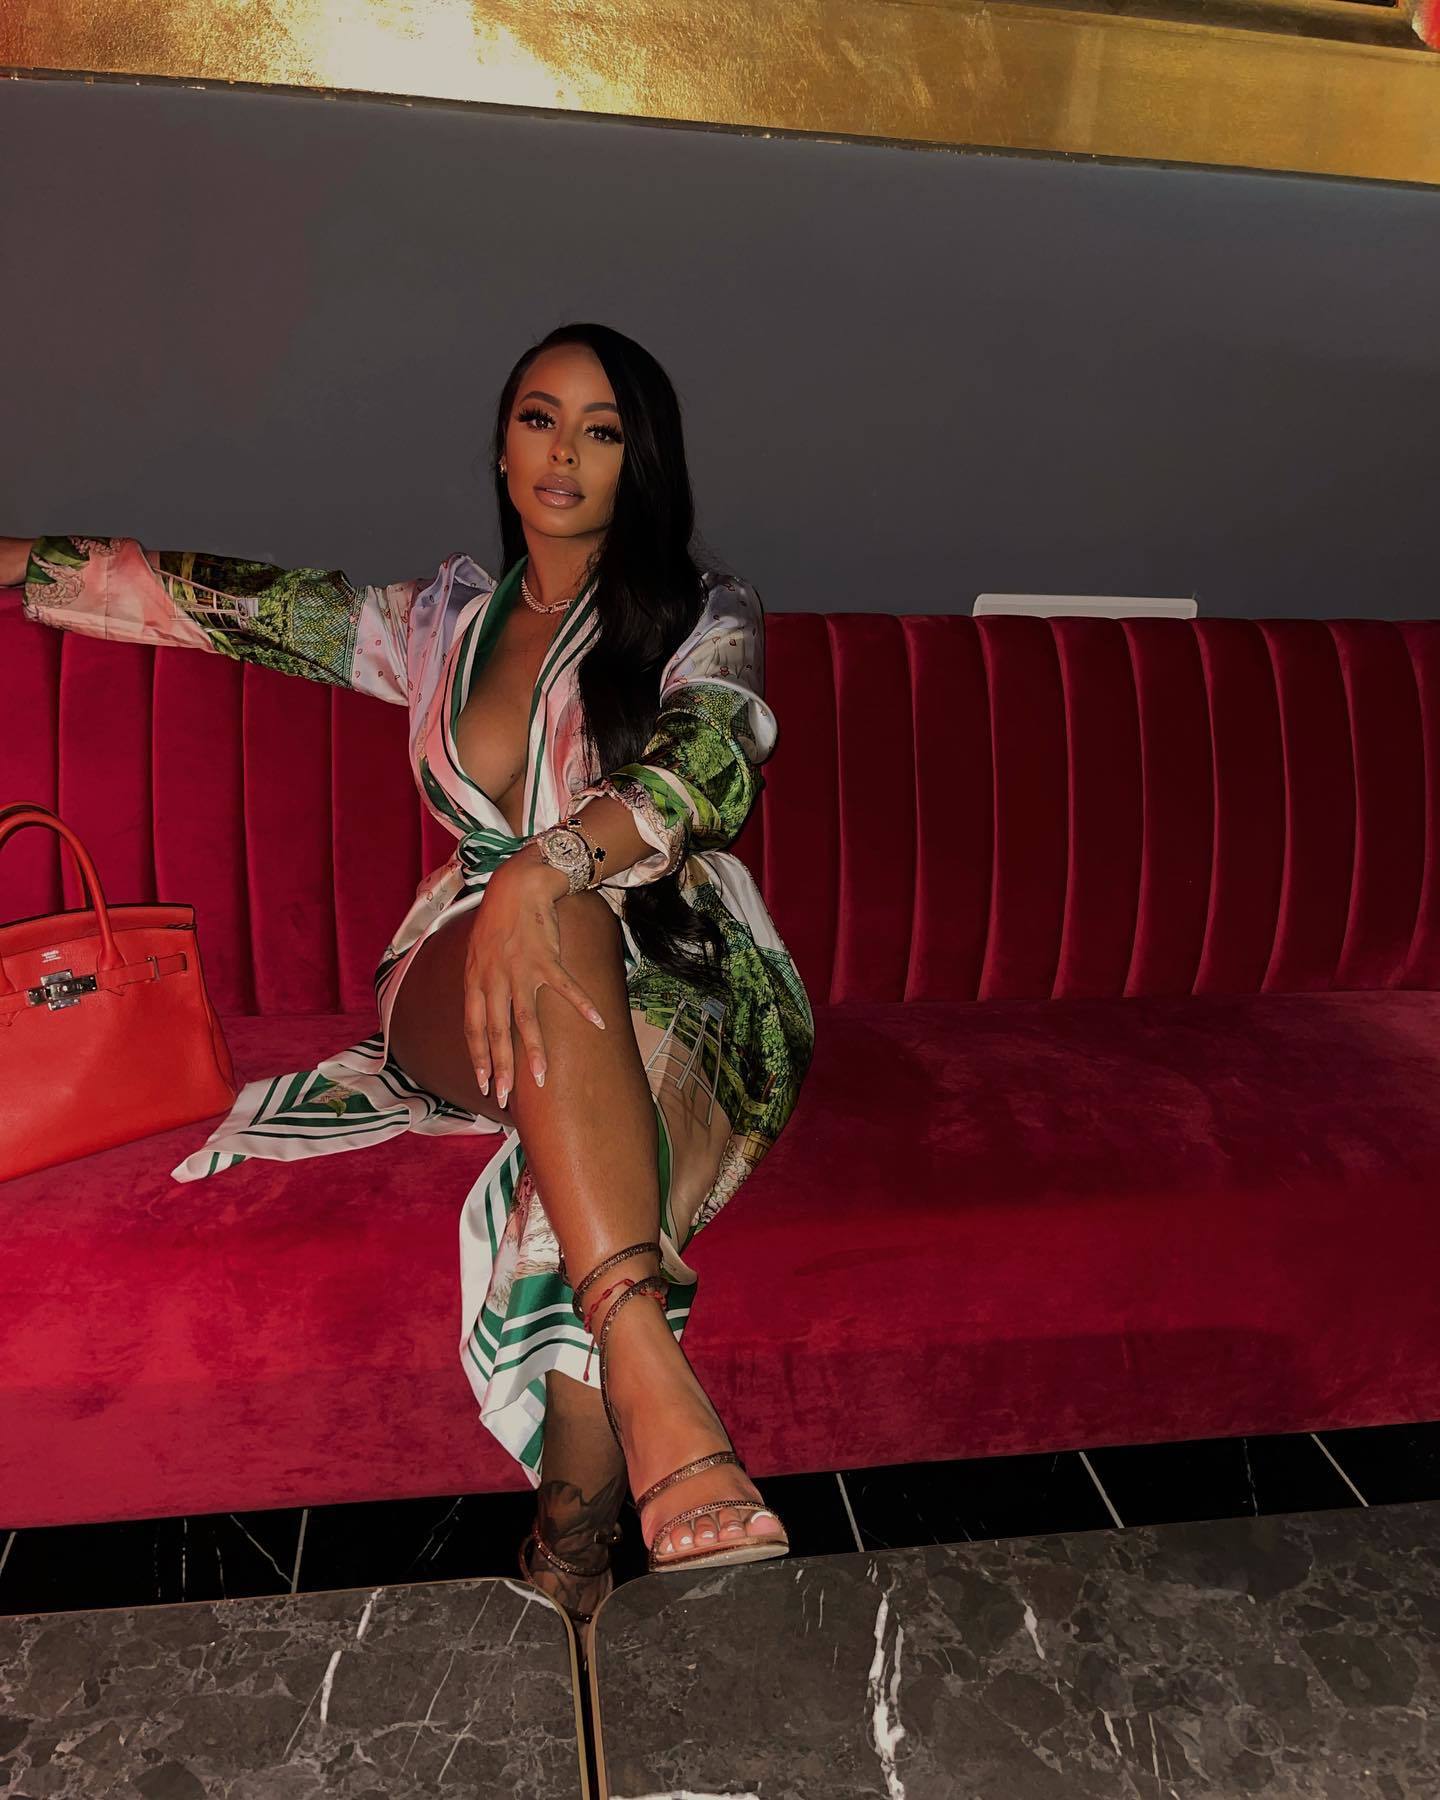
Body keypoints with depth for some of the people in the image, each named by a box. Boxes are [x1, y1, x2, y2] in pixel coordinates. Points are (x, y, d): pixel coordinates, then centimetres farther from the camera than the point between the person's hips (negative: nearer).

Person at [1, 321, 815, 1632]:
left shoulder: (706, 616, 5)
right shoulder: (443, 624, 18)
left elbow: (710, 768, -17)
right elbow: (222, 603, 21)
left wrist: (547, 865, -35)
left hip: (676, 991, -1)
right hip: (466, 990, 2)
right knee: (550, 932, -35)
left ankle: (568, 1558, -40)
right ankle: (654, 1391, -47)